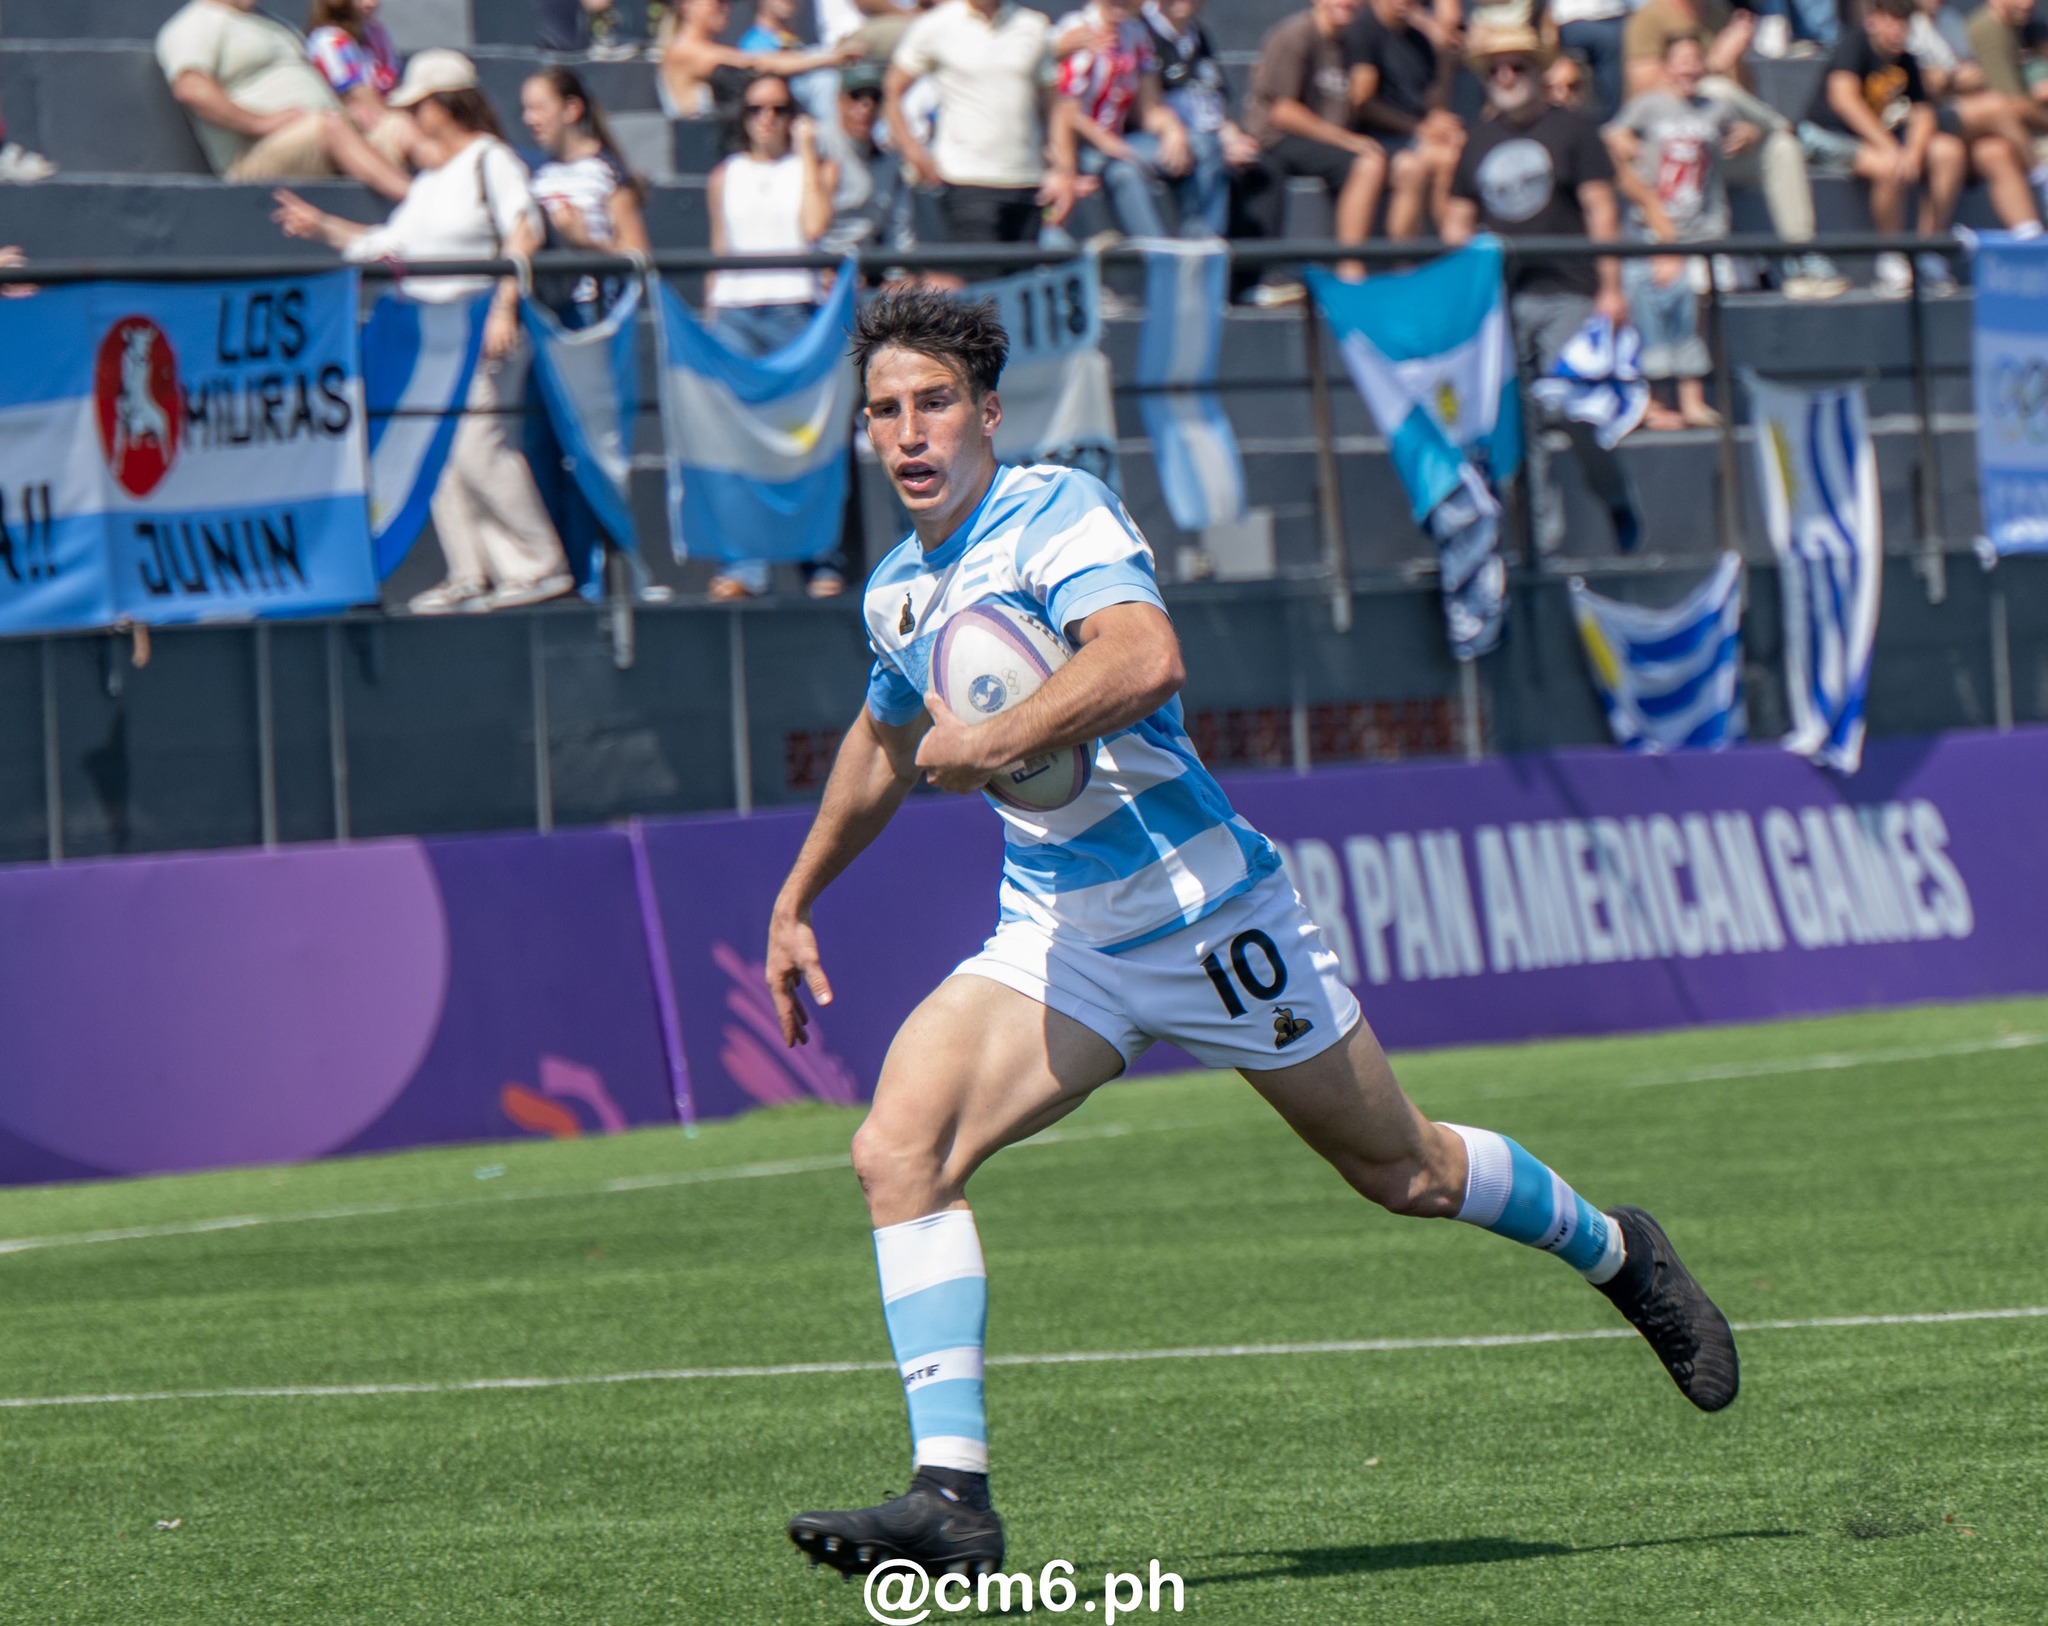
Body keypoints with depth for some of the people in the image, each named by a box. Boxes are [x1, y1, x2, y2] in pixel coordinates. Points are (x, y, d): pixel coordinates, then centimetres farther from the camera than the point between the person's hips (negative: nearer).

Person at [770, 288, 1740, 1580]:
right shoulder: (899, 589, 9)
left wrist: (984, 746, -31)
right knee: (898, 1147, -18)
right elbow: (885, 745, 31)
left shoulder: (1058, 515, -16)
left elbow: (1146, 658, -36)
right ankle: (952, 1497, -21)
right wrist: (796, 905, 36)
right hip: (1056, 941, 6)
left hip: (1204, 911, -6)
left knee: (1401, 1169, 10)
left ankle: (1615, 1252, 41)